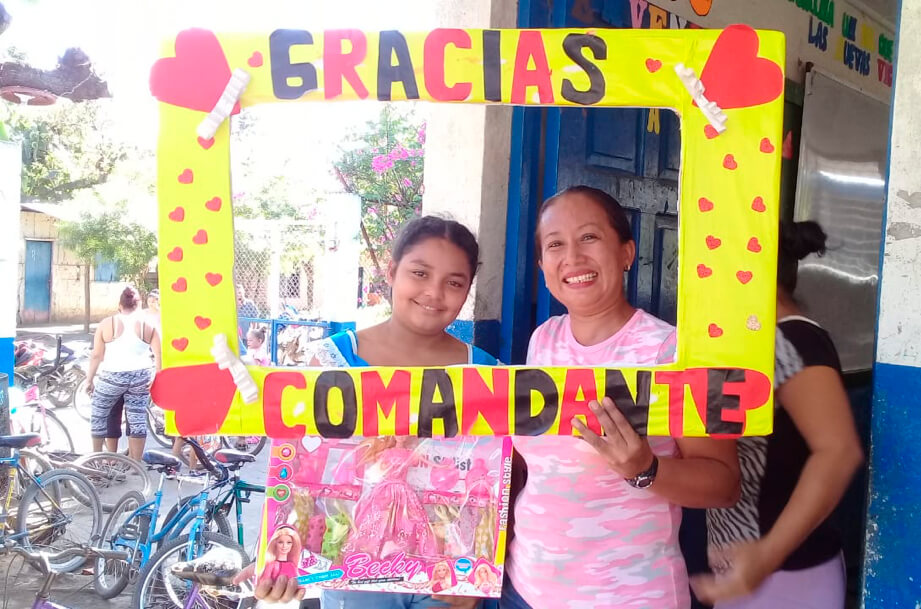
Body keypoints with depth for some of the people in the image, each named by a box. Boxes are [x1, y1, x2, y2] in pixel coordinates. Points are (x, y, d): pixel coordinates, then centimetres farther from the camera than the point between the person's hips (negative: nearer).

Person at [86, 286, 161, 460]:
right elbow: (158, 354, -4)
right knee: (137, 418, 6)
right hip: (140, 378, 1)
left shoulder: (107, 324, -3)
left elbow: (96, 356, -3)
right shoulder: (147, 324, 0)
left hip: (111, 378, -1)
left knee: (98, 414, 17)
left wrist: (90, 379, 5)